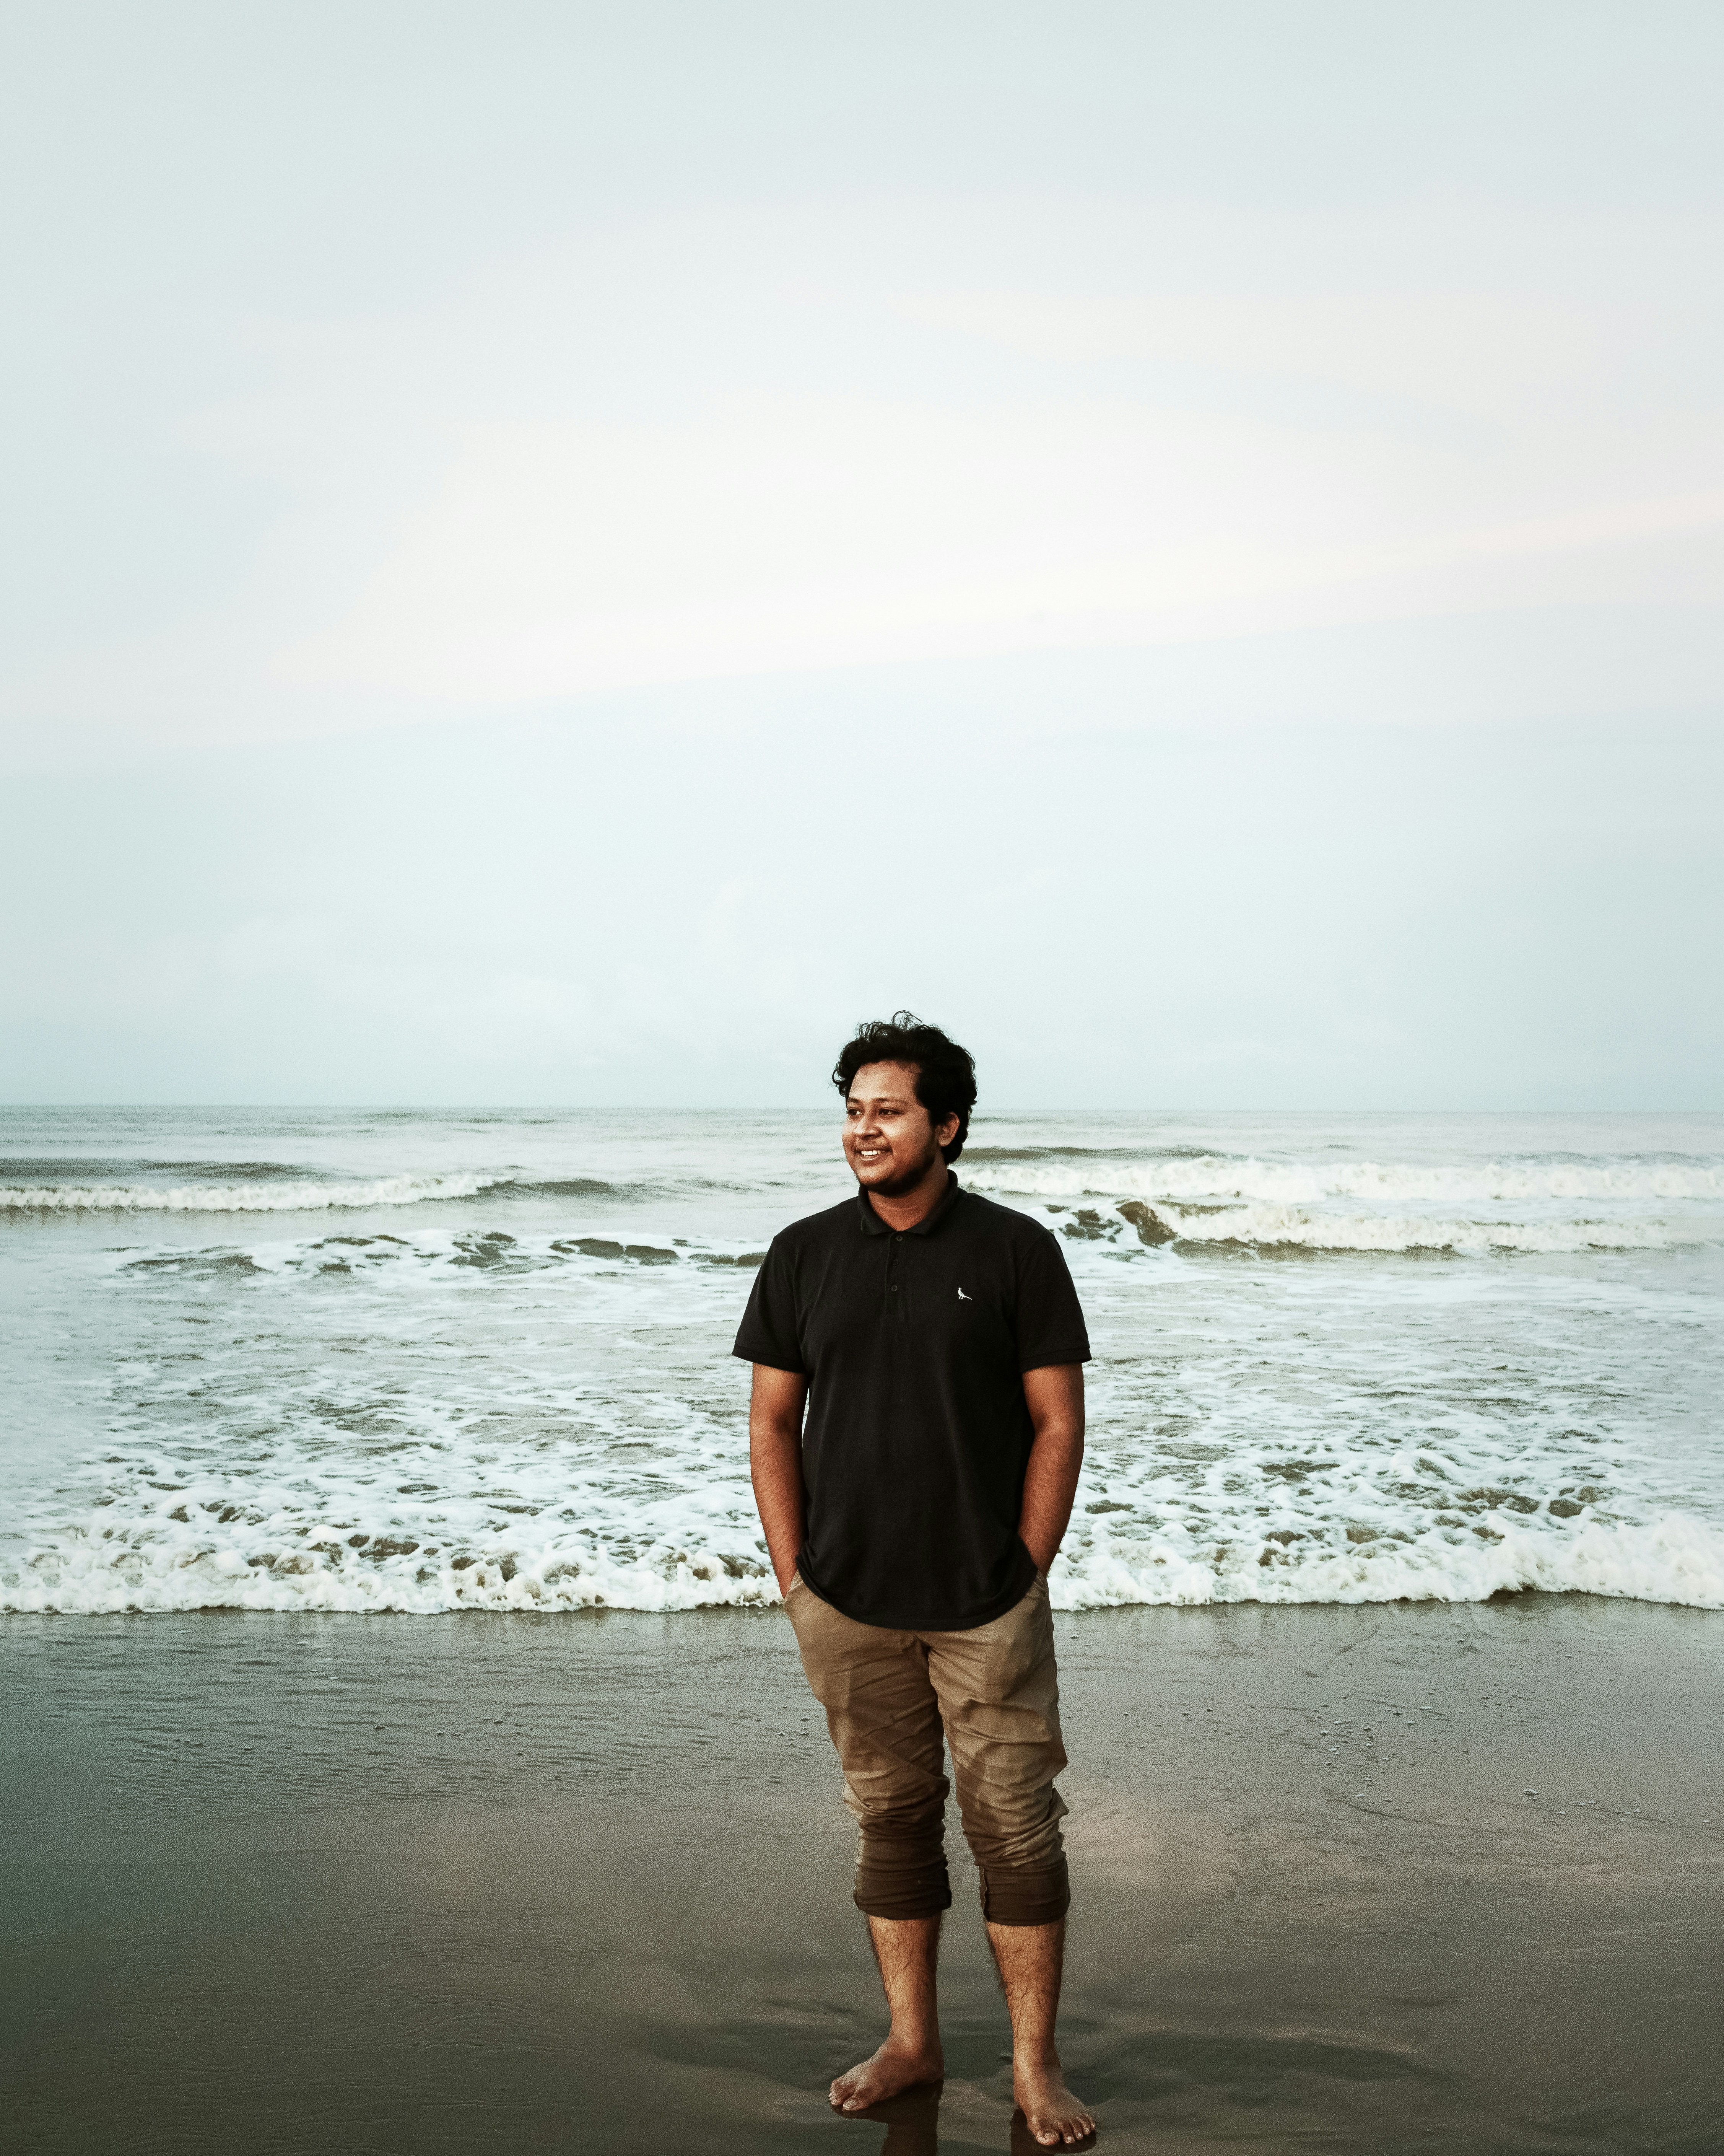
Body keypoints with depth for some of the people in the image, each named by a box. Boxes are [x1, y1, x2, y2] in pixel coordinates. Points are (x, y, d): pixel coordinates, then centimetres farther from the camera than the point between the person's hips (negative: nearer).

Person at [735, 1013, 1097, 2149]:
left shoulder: (1015, 1250, -4)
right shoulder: (805, 1255, 2)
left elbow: (1059, 1425, -2)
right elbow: (772, 1423, 6)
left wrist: (1023, 1577, -6)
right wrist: (794, 1579, 1)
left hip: (988, 1606, -2)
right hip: (848, 1607, 2)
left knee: (1017, 1828, 2)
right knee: (892, 1820, 13)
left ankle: (1036, 2064, 15)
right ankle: (912, 2039, 27)